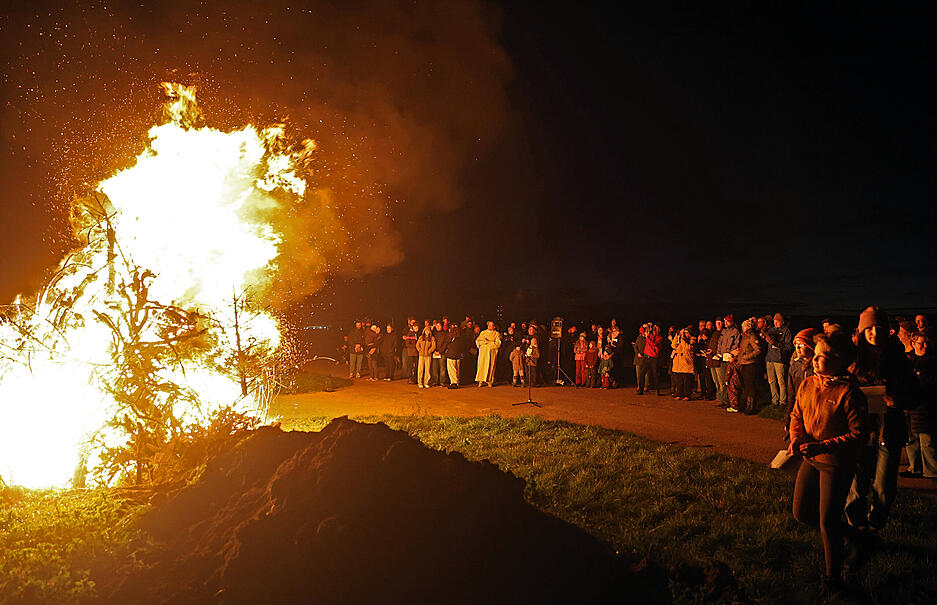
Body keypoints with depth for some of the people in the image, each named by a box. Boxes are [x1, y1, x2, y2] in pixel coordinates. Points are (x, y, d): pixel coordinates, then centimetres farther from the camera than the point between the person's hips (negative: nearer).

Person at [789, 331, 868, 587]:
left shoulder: (849, 392, -19)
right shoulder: (807, 385, 1)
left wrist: (821, 446, -26)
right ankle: (844, 530, 42)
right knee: (802, 514, 13)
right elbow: (796, 415, 11)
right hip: (810, 460, 7)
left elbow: (858, 434, -19)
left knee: (827, 523, 0)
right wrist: (796, 437, -10)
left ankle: (832, 575, 21)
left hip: (837, 464, -7)